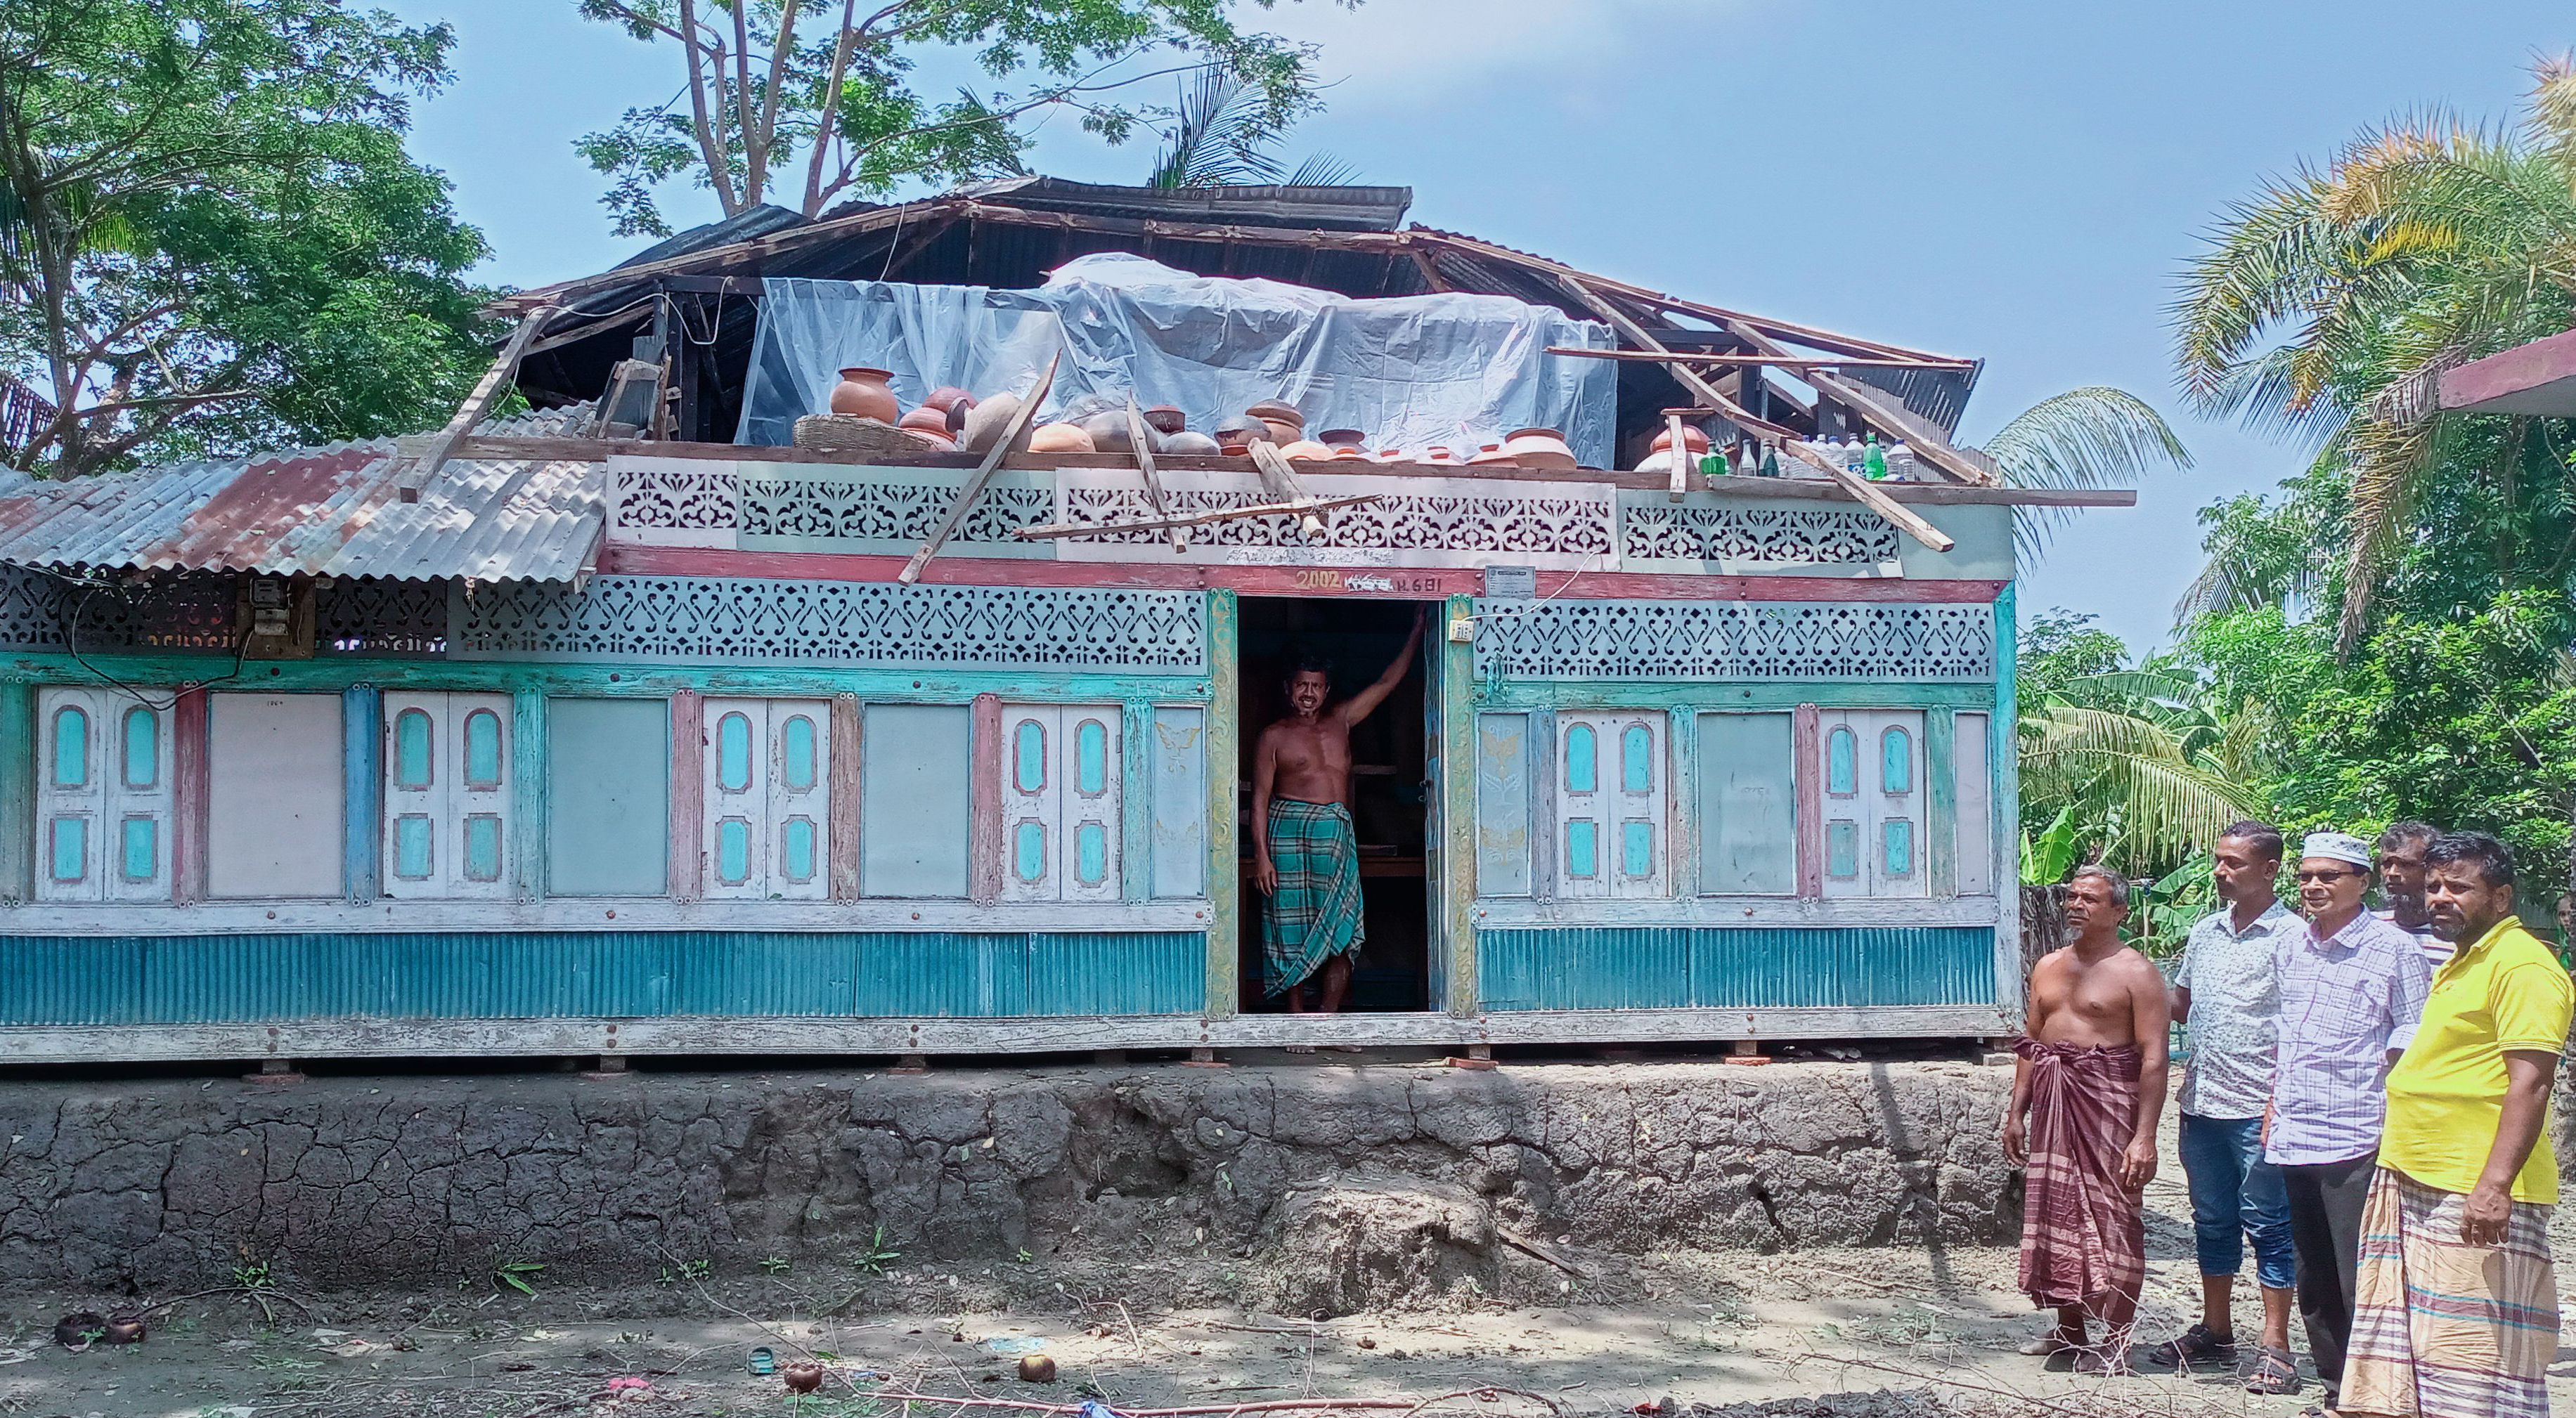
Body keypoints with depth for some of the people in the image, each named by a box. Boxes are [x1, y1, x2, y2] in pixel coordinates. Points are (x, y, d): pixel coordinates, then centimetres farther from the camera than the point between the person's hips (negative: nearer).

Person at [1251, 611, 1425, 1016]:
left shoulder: (1341, 721, 15)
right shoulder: (1274, 736, 4)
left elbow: (1386, 683, 19)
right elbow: (1260, 798, 0)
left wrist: (1417, 633, 15)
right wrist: (1261, 854, -9)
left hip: (1336, 832, 4)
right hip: (1288, 830, -3)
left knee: (1340, 930, -3)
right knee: (1292, 927, -2)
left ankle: (1329, 1017, 2)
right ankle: (1297, 1017, 5)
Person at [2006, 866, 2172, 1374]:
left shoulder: (2135, 973, -7)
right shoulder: (2049, 967, 14)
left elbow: (2153, 1058, -13)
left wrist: (2145, 1136, -19)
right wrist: (2017, 1111, 13)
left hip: (2108, 1103, -7)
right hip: (2051, 1102, 7)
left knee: (2112, 1217, -3)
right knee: (2054, 1211, 10)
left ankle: (2116, 1342, 4)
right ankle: (2068, 1329, 22)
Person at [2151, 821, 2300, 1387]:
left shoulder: (2288, 935, -8)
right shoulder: (2206, 931, 13)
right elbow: (2180, 1004, 23)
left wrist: (2280, 1103, -18)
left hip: (2257, 1108, -7)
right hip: (2202, 1103, 7)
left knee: (2268, 1226, 0)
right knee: (2213, 1223, 15)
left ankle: (2275, 1347, 6)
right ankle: (2215, 1332, 25)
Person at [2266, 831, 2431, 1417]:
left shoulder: (2392, 949, -7)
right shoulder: (2293, 947, 12)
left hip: (2356, 1143, -7)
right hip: (2296, 1142, 7)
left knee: (2360, 1286, -5)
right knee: (2315, 1287, 14)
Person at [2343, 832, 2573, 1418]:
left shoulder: (2522, 965, -11)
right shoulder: (2459, 964, 19)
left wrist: (2495, 1184, -28)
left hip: (2477, 1197, -10)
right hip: (2417, 1188, 10)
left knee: (2478, 1357, -7)